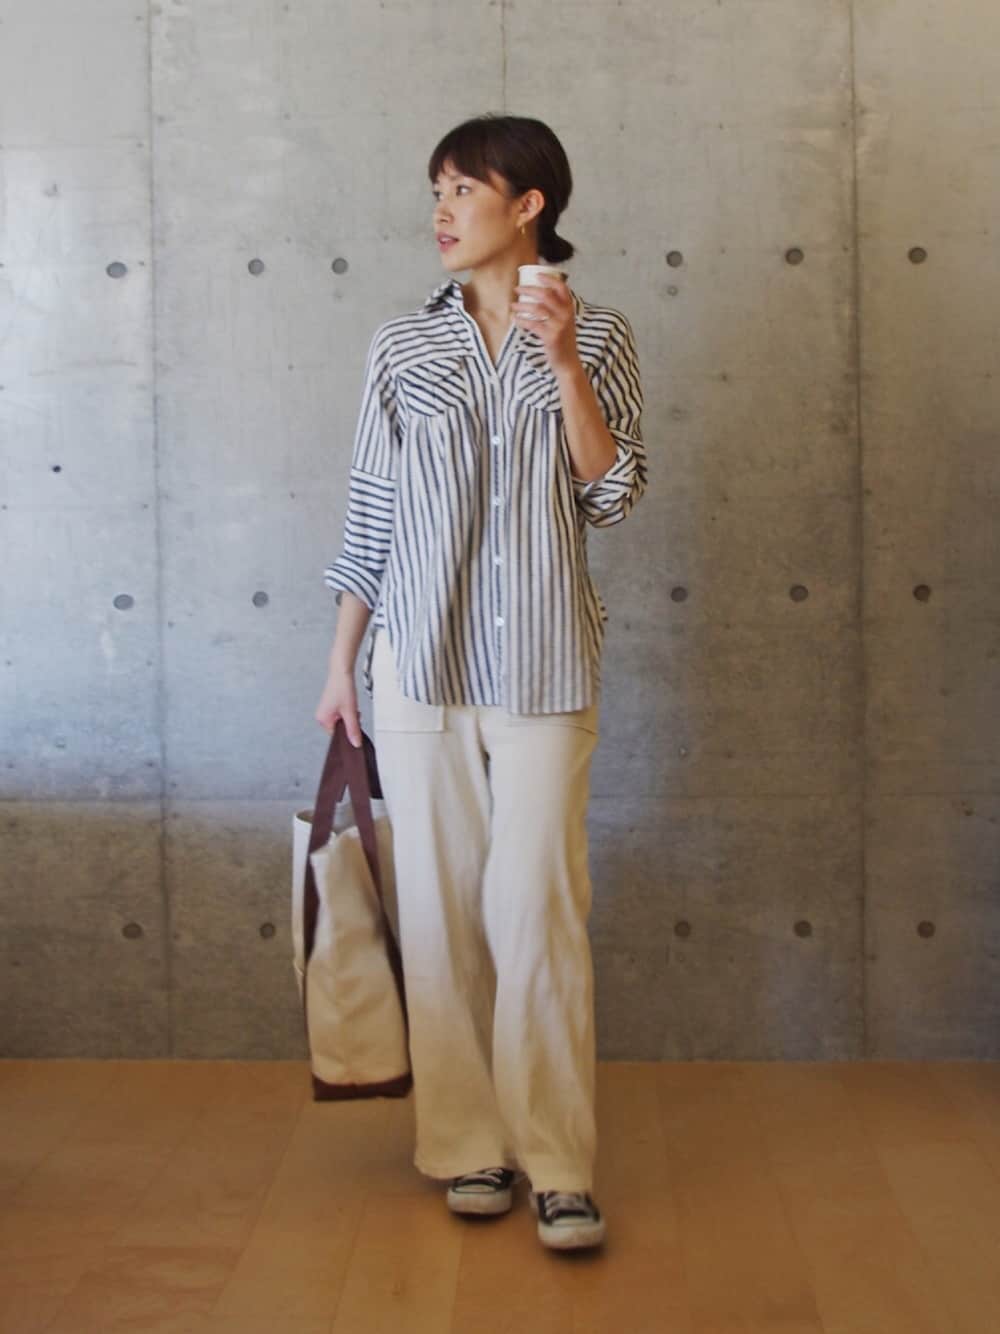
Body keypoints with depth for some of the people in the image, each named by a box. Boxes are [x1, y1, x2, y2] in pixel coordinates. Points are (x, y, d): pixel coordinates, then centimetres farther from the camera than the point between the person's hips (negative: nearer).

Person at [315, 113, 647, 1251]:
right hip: (420, 656, 2)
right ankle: (467, 1145, 19)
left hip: (544, 664, -2)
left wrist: (565, 363, -14)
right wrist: (341, 662, 7)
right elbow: (369, 514, 9)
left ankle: (558, 1167, 7)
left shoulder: (598, 338, 3)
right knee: (440, 905, 6)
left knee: (539, 911, -4)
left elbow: (612, 498, -4)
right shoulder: (401, 346, 7)